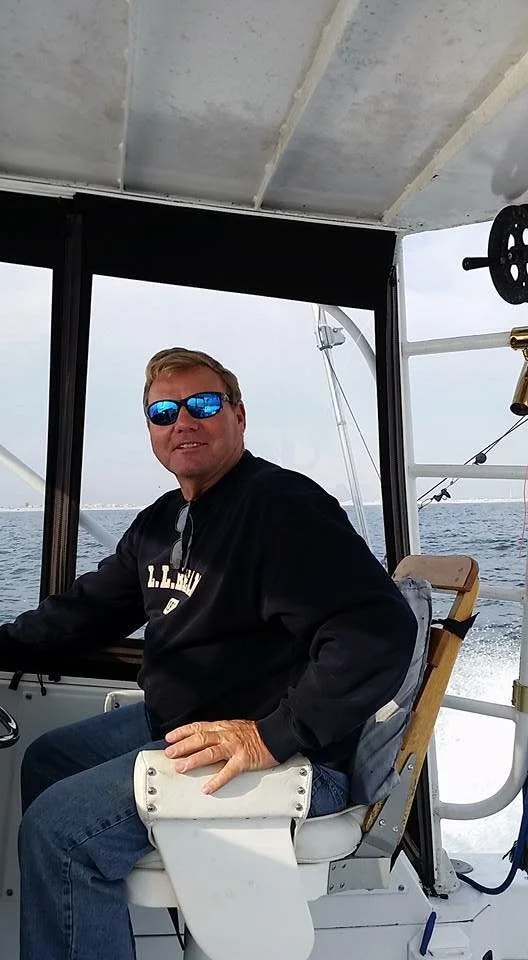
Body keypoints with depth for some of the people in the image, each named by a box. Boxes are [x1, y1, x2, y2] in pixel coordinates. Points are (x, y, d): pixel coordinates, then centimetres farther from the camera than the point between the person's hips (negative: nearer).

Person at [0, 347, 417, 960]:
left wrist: (274, 736, -31)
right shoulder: (161, 520, 11)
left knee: (60, 826, -20)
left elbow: (379, 632, -29)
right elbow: (93, 605, 20)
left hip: (289, 754, -10)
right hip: (174, 722, 10)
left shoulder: (282, 505, -20)